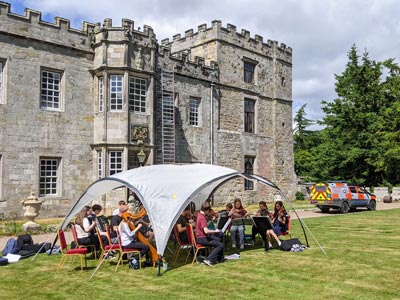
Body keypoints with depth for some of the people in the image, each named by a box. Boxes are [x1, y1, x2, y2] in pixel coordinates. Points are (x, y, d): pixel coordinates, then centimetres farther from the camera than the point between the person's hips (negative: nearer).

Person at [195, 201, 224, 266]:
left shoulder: (199, 215, 6)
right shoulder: (202, 218, -24)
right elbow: (206, 231, -33)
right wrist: (215, 231, -18)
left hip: (201, 236, 11)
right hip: (202, 239, -11)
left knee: (218, 239, 28)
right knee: (221, 245, -13)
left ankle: (220, 258, 30)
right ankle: (208, 260, -13)